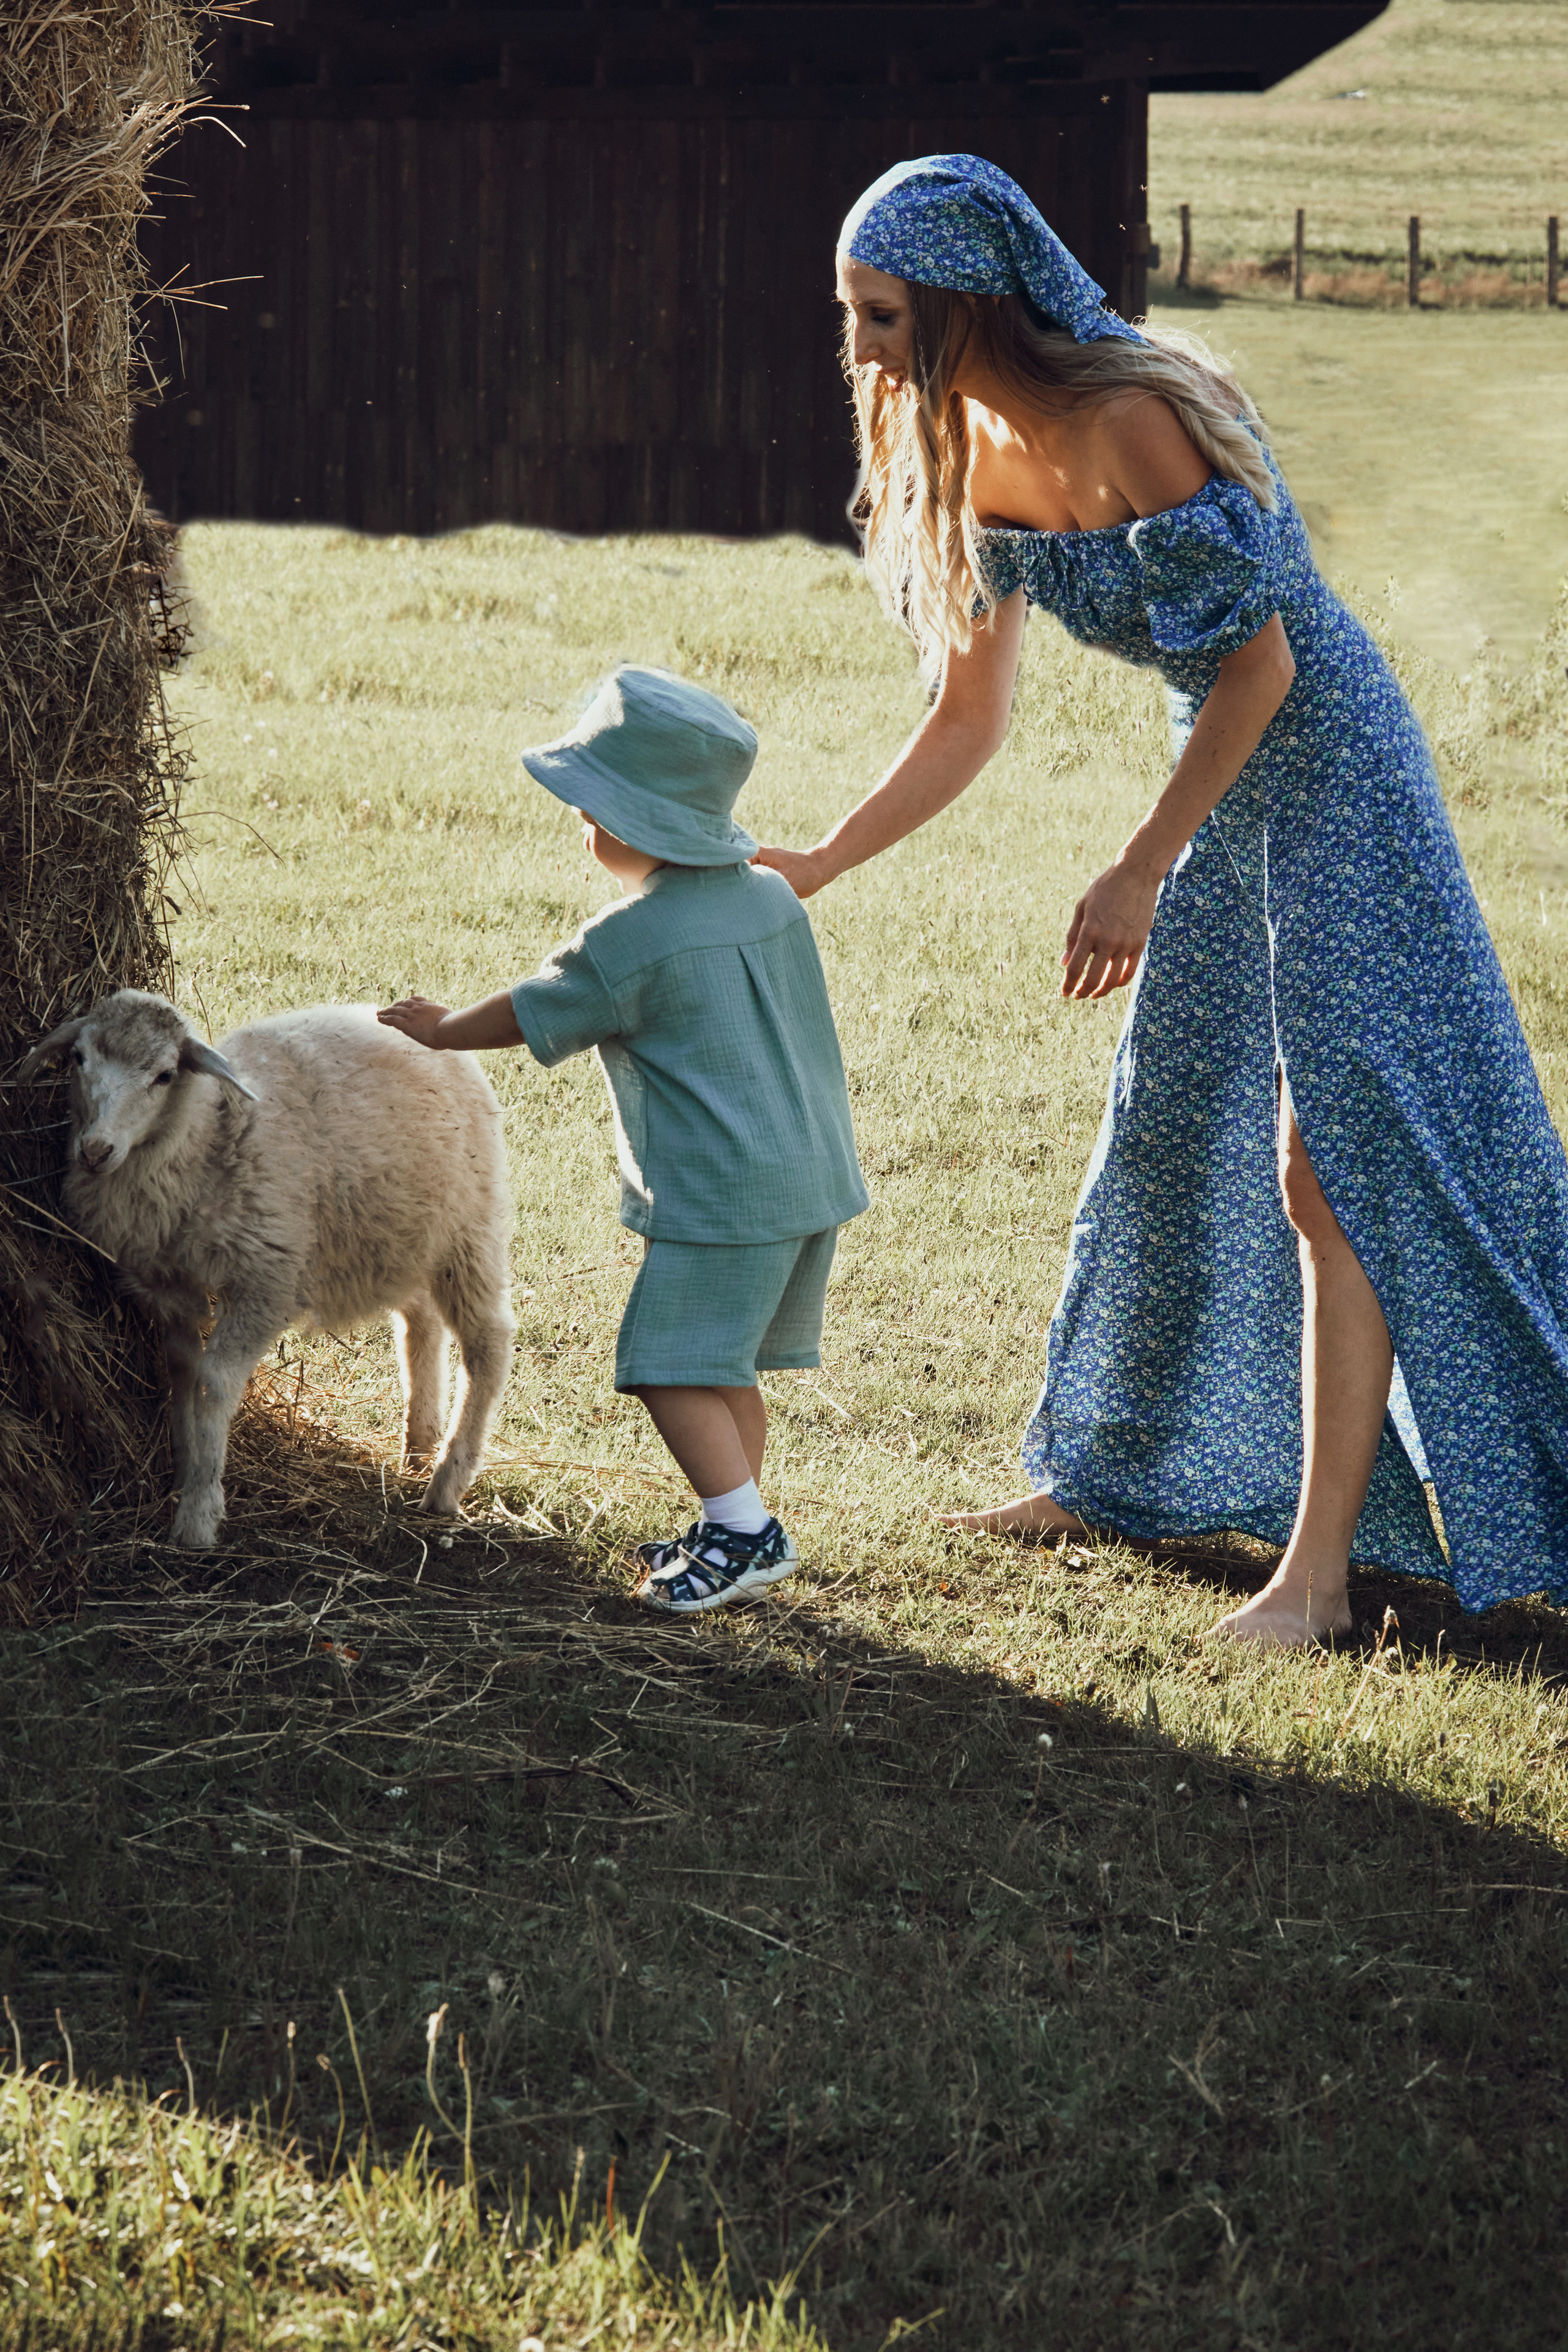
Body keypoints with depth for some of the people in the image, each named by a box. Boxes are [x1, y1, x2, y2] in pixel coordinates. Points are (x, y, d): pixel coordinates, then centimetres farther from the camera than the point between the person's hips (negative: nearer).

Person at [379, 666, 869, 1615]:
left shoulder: (627, 942, -14)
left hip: (722, 1196, -9)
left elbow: (527, 1017, 0)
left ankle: (746, 1530, -9)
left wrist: (438, 1029, 17)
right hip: (815, 1175, 9)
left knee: (670, 1366, -4)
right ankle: (733, 1527, 22)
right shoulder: (773, 898, 7)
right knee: (727, 1368, 17)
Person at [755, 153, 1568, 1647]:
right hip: (1221, 788, 9)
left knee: (1332, 1166, -10)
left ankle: (1318, 1568, -10)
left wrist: (1140, 872, -23)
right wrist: (818, 864, 8)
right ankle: (1120, 1479, 33)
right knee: (1164, 1144, 17)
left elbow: (1258, 659, -23)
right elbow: (968, 721, 11)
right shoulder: (979, 463, 2)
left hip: (1326, 774, -9)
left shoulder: (1131, 423, -24)